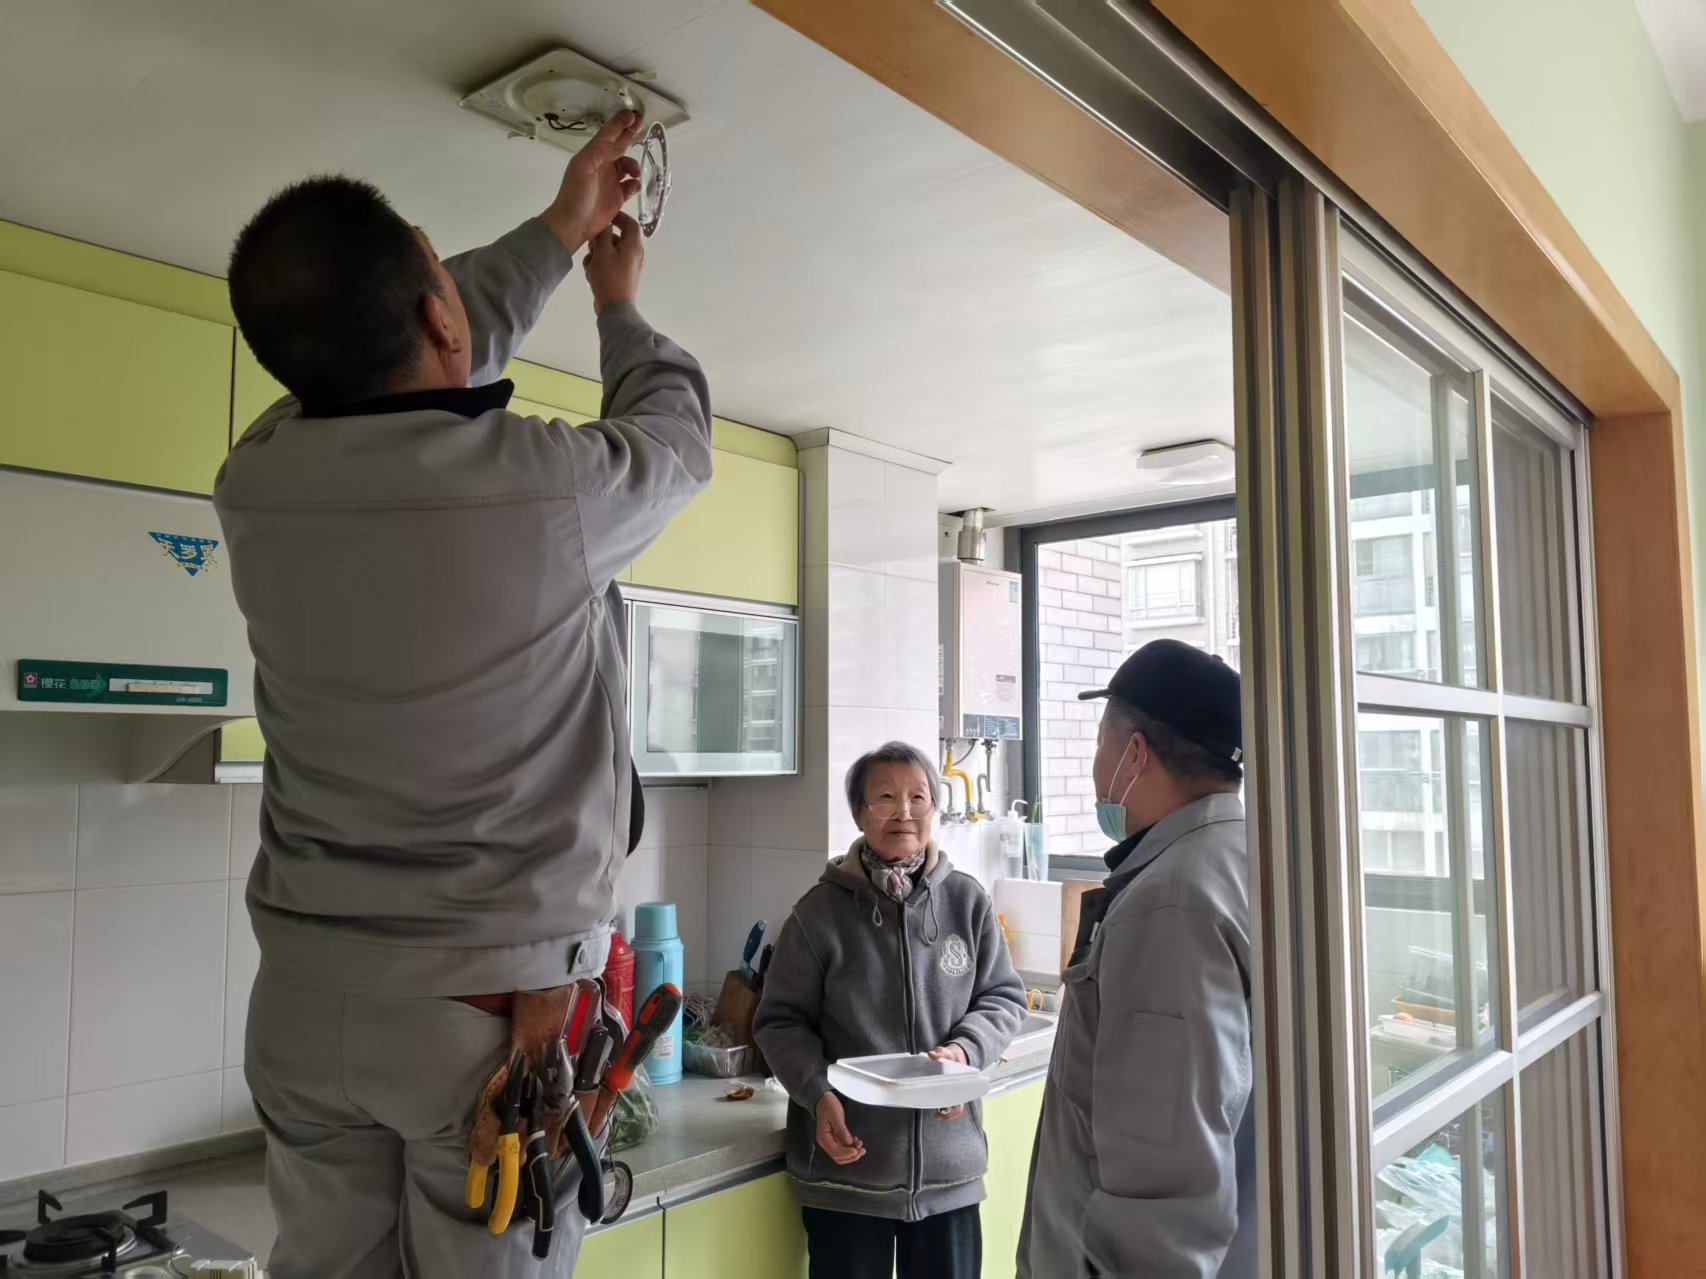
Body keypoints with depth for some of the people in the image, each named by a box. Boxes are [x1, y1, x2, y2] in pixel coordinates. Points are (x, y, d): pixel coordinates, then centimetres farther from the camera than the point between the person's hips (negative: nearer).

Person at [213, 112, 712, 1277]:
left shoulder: (258, 481, -5)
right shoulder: (549, 486, -20)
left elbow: (403, 371, 14)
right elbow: (675, 439, 4)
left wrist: (559, 231, 23)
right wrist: (620, 301, 23)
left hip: (307, 991, 5)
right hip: (497, 1000, -4)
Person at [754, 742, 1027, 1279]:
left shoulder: (967, 900, -2)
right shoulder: (822, 910, -8)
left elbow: (1004, 997, 6)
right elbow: (781, 1020, -2)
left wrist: (965, 1049, -12)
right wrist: (817, 1093, -17)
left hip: (949, 1166, 2)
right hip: (847, 1168, -2)